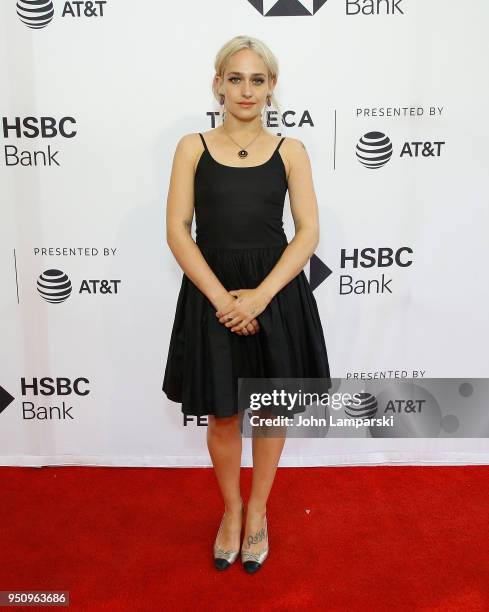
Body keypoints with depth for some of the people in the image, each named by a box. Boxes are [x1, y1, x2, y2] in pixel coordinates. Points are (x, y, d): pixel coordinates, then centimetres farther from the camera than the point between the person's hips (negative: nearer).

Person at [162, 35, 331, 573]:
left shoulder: (290, 151, 3)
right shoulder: (193, 147, 3)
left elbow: (308, 232, -3)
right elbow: (177, 230, -4)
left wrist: (261, 295, -17)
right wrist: (222, 298, -15)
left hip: (277, 292, 1)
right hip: (211, 293, 0)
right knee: (222, 414, 10)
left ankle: (257, 512, 36)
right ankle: (231, 510, 36)